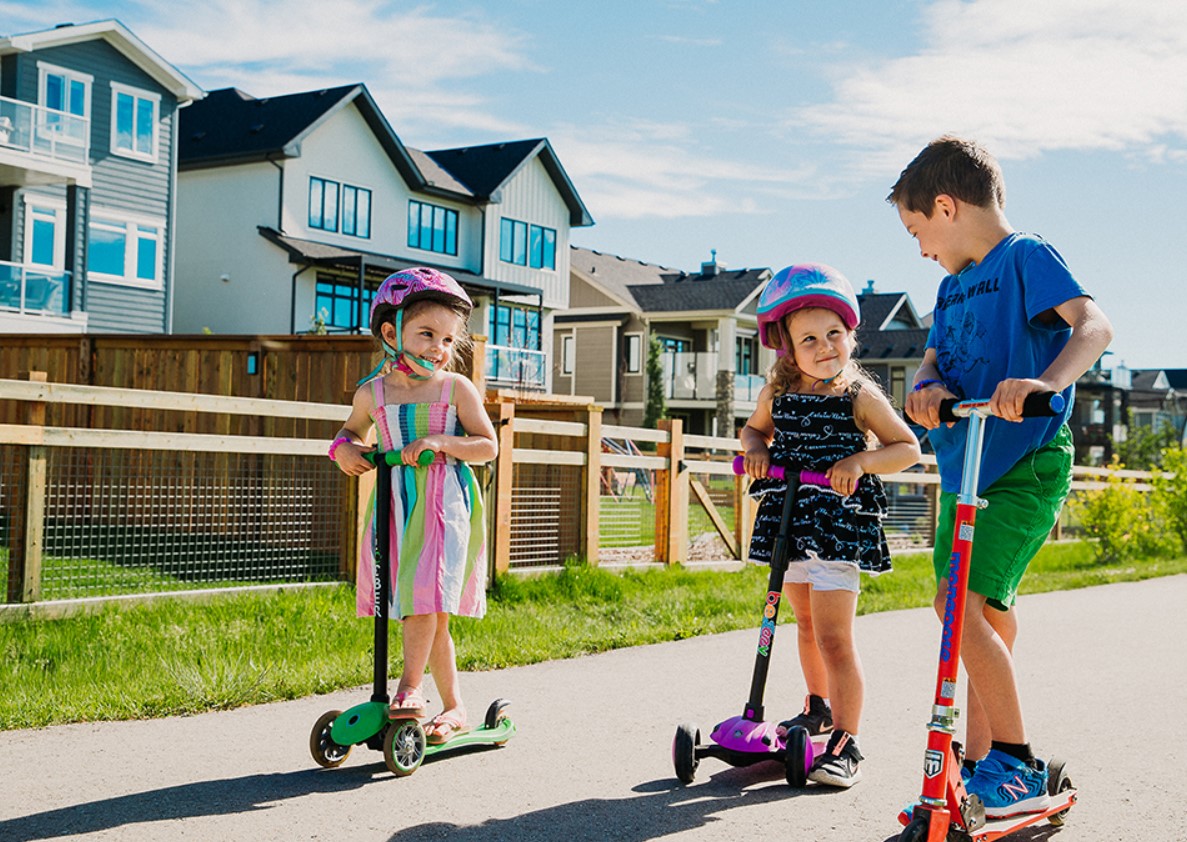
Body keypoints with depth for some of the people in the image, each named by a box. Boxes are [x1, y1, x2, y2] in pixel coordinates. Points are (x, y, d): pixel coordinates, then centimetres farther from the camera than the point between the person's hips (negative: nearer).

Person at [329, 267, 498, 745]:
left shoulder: (456, 389, -2)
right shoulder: (372, 392, 7)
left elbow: (488, 446, -4)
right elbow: (352, 431, 25)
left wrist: (440, 443, -18)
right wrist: (343, 449, 3)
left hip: (443, 505, -4)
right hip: (395, 505, 4)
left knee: (424, 596, -17)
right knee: (424, 609, 7)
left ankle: (409, 687, -4)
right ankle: (454, 707, 16)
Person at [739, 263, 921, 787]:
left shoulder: (859, 396, -8)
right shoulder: (778, 392, 4)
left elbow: (908, 448, -5)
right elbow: (754, 428, 23)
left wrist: (861, 460, -21)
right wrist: (755, 449, 0)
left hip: (838, 526, -6)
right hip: (787, 522, 6)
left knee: (834, 638, -9)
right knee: (806, 625, 22)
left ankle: (846, 745, -2)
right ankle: (819, 708, 43)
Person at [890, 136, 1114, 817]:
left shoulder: (1026, 257, -7)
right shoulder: (953, 287, 18)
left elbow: (1093, 326, -22)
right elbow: (933, 364, 12)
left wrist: (1044, 382, -42)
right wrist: (929, 389, -14)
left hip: (1027, 463, -8)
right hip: (965, 468, 8)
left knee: (960, 601, -19)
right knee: (990, 618, 12)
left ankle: (1019, 766, -9)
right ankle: (980, 769, 21)